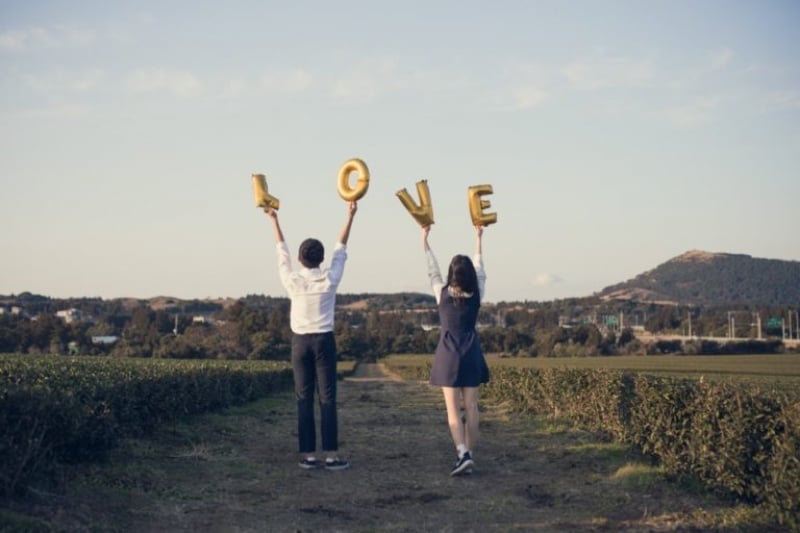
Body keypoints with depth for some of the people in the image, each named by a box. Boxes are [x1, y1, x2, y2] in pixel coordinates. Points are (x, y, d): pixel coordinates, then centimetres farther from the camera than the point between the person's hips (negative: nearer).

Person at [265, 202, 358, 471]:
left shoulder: (292, 281, -5)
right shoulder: (330, 279, -6)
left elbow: (282, 251, 9)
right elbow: (341, 249, 5)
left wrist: (275, 221, 22)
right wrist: (350, 216, 15)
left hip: (300, 342, 1)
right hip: (324, 341, -1)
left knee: (304, 400, 3)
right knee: (328, 399, -2)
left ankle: (308, 455, 3)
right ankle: (331, 455, -4)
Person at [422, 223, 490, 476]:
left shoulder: (443, 293, -8)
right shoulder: (476, 295, -3)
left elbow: (432, 269, 5)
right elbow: (479, 267, 11)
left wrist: (424, 240, 15)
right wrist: (479, 238, 23)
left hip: (449, 355, -2)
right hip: (471, 354, 2)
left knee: (453, 409, -2)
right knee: (471, 408, 5)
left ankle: (463, 453, -18)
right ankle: (469, 456, 7)